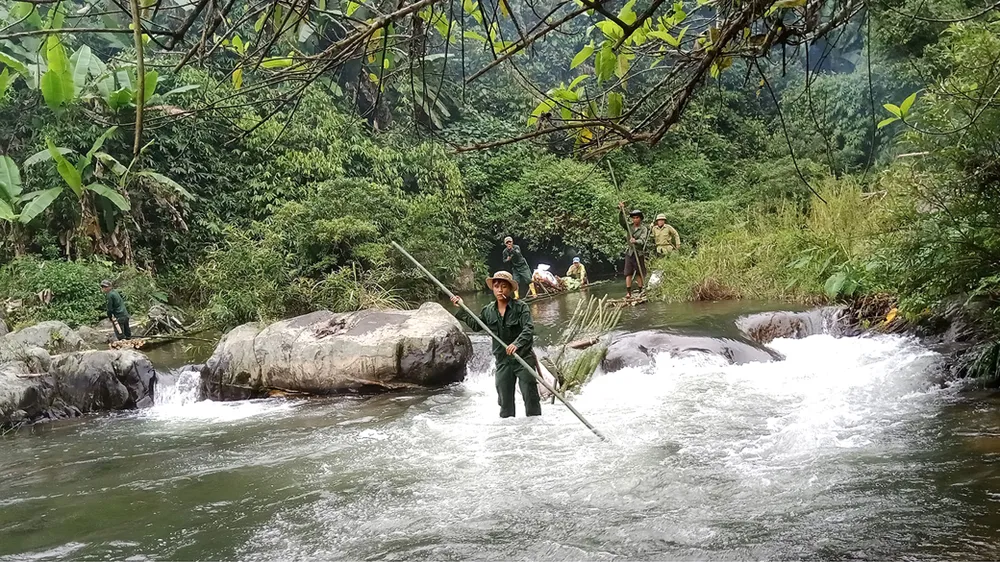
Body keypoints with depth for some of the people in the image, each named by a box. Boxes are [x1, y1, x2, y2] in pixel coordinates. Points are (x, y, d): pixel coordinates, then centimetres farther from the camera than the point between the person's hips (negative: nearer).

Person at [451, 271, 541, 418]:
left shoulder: (520, 307, -10)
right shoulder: (488, 311, 5)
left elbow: (529, 329, -22)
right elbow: (475, 325, 22)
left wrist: (517, 343, -38)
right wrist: (462, 309, 17)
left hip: (524, 358, -4)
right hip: (502, 362, 5)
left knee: (531, 398, -2)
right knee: (505, 402, 11)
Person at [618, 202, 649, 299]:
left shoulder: (644, 229, -4)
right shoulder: (629, 227, 7)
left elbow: (642, 241, -18)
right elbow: (621, 221, -9)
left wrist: (635, 241, -38)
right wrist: (622, 211, -24)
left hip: (639, 253, -3)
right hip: (629, 252, 3)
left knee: (640, 273, 3)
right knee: (628, 273, -4)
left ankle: (641, 291, 10)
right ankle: (628, 292, -6)